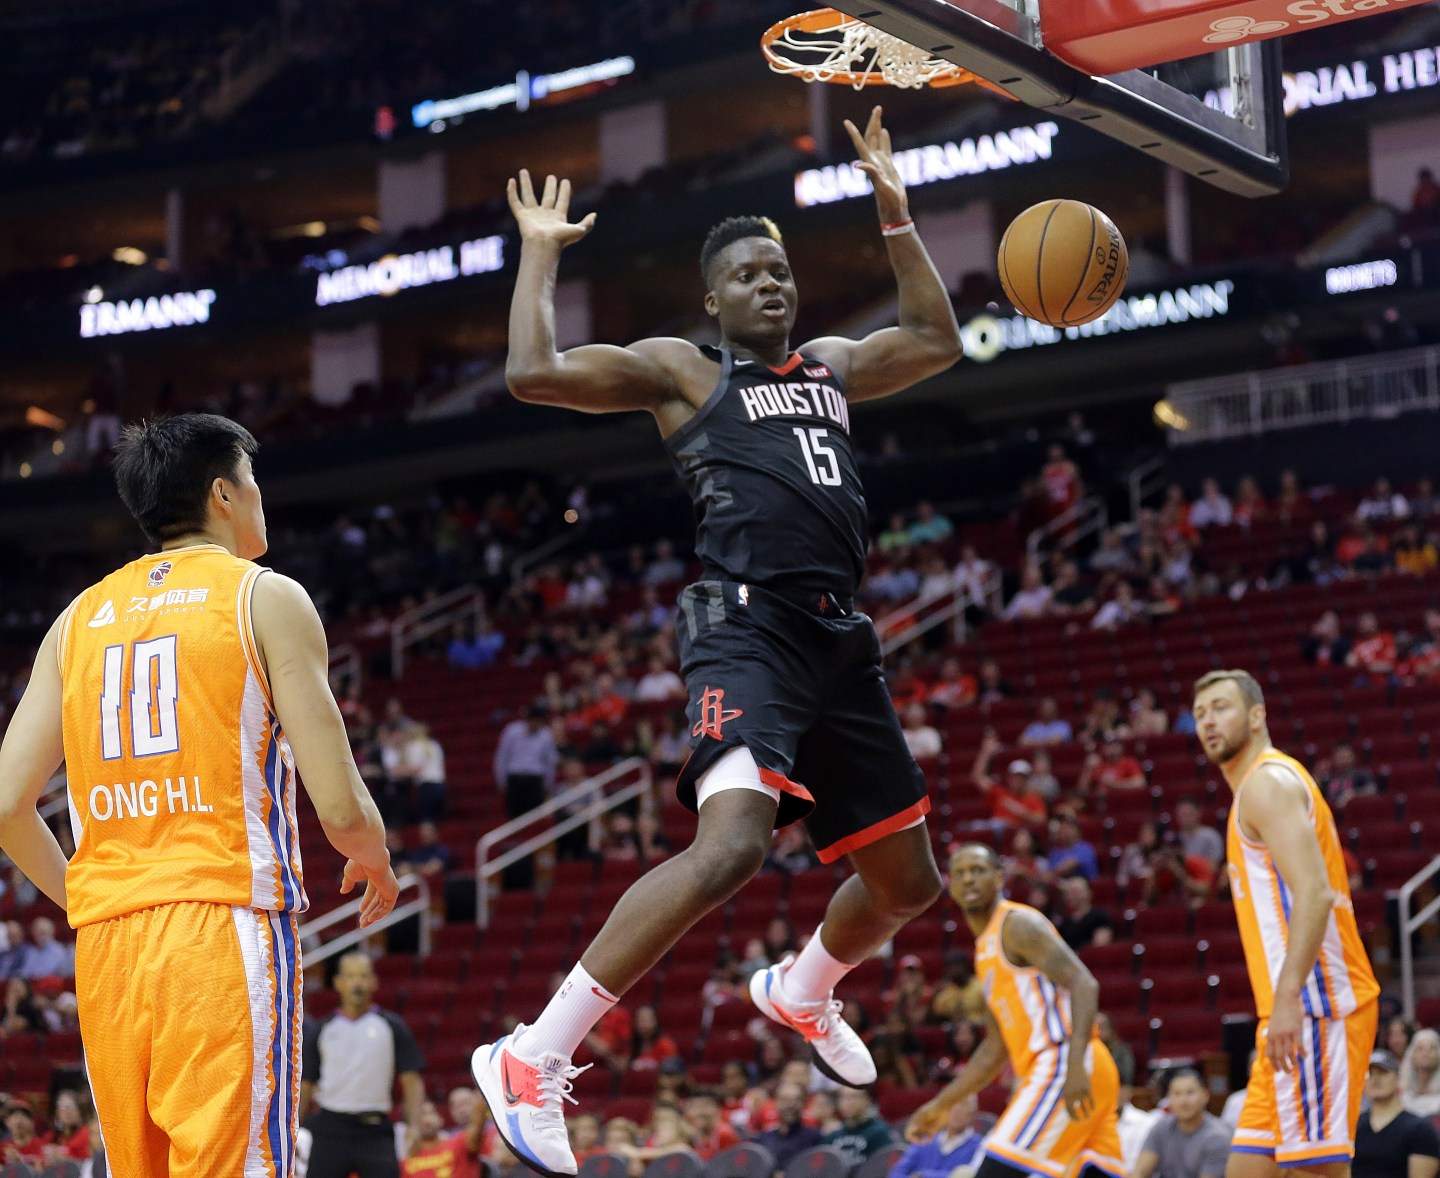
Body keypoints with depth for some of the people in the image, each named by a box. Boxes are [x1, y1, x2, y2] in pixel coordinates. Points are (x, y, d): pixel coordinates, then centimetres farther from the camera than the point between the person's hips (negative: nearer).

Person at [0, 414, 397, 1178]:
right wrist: (376, 862, 17)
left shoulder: (79, 619, 15)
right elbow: (340, 807, -5)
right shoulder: (267, 599, 1)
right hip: (225, 923, -5)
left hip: (105, 940, 5)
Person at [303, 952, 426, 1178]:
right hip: (331, 1128, 1)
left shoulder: (392, 1027, 6)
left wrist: (415, 1124, -11)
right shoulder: (321, 1030, 9)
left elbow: (410, 1079, 3)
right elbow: (305, 1083, 12)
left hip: (376, 1131, -1)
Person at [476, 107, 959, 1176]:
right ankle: (535, 1057, -27)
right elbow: (534, 373, -7)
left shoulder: (829, 365, 25)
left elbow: (938, 341, 37)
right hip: (747, 627, -7)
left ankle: (802, 990, 49)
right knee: (731, 846, -31)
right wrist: (540, 253, 4)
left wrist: (895, 214, 31)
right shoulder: (677, 369, 6)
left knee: (908, 880, 16)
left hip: (840, 640, 8)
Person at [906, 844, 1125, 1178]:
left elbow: (1083, 984, -17)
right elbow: (995, 1049, 29)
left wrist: (1075, 1065, -29)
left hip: (1060, 1067, -9)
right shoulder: (985, 948, 24)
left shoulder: (1018, 923, -4)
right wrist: (941, 1105, 27)